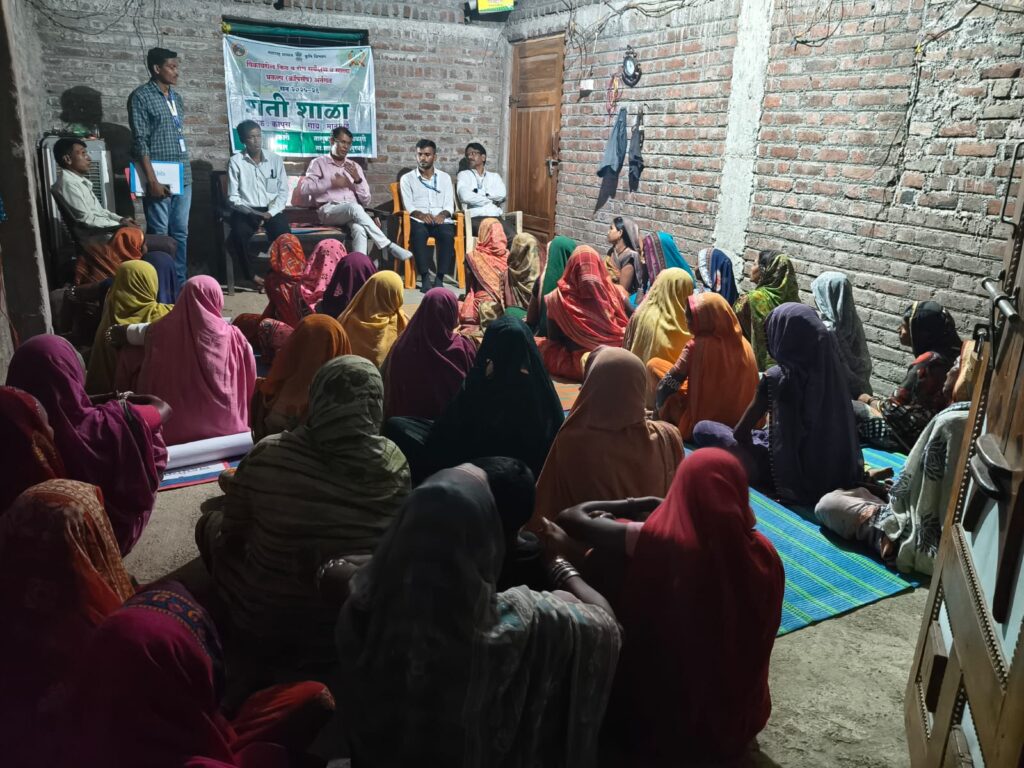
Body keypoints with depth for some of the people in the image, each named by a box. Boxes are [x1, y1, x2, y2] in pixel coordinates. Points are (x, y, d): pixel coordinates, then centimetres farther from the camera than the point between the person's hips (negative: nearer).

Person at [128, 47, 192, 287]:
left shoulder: (176, 97, 15)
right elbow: (140, 141, -12)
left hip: (183, 177, 7)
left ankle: (181, 282, 15)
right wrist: (152, 180, -18)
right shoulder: (141, 96, -6)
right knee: (159, 234, -2)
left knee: (181, 232, 9)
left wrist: (186, 171, 16)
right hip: (159, 178, -7)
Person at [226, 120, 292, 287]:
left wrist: (270, 212, -12)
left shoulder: (275, 159, 4)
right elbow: (233, 197, -3)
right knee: (238, 233, -32)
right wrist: (252, 213, -17)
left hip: (272, 209, 1)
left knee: (283, 234, -30)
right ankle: (250, 274, -11)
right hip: (246, 211, -1)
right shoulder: (235, 161, -1)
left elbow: (284, 192, 3)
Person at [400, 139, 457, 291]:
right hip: (418, 219, -1)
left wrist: (442, 214, -13)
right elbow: (408, 205, 3)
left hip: (441, 219, 1)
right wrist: (420, 214, -18)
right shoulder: (407, 178, 14)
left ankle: (440, 278, -30)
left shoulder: (445, 177, 19)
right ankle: (425, 277, -33)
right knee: (419, 233, -37)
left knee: (447, 234, -34)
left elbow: (449, 204, 9)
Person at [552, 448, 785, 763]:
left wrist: (636, 505, -4)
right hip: (737, 716, 4)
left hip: (659, 718, -3)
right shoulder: (762, 554, -18)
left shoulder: (655, 542, -28)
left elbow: (570, 517, -16)